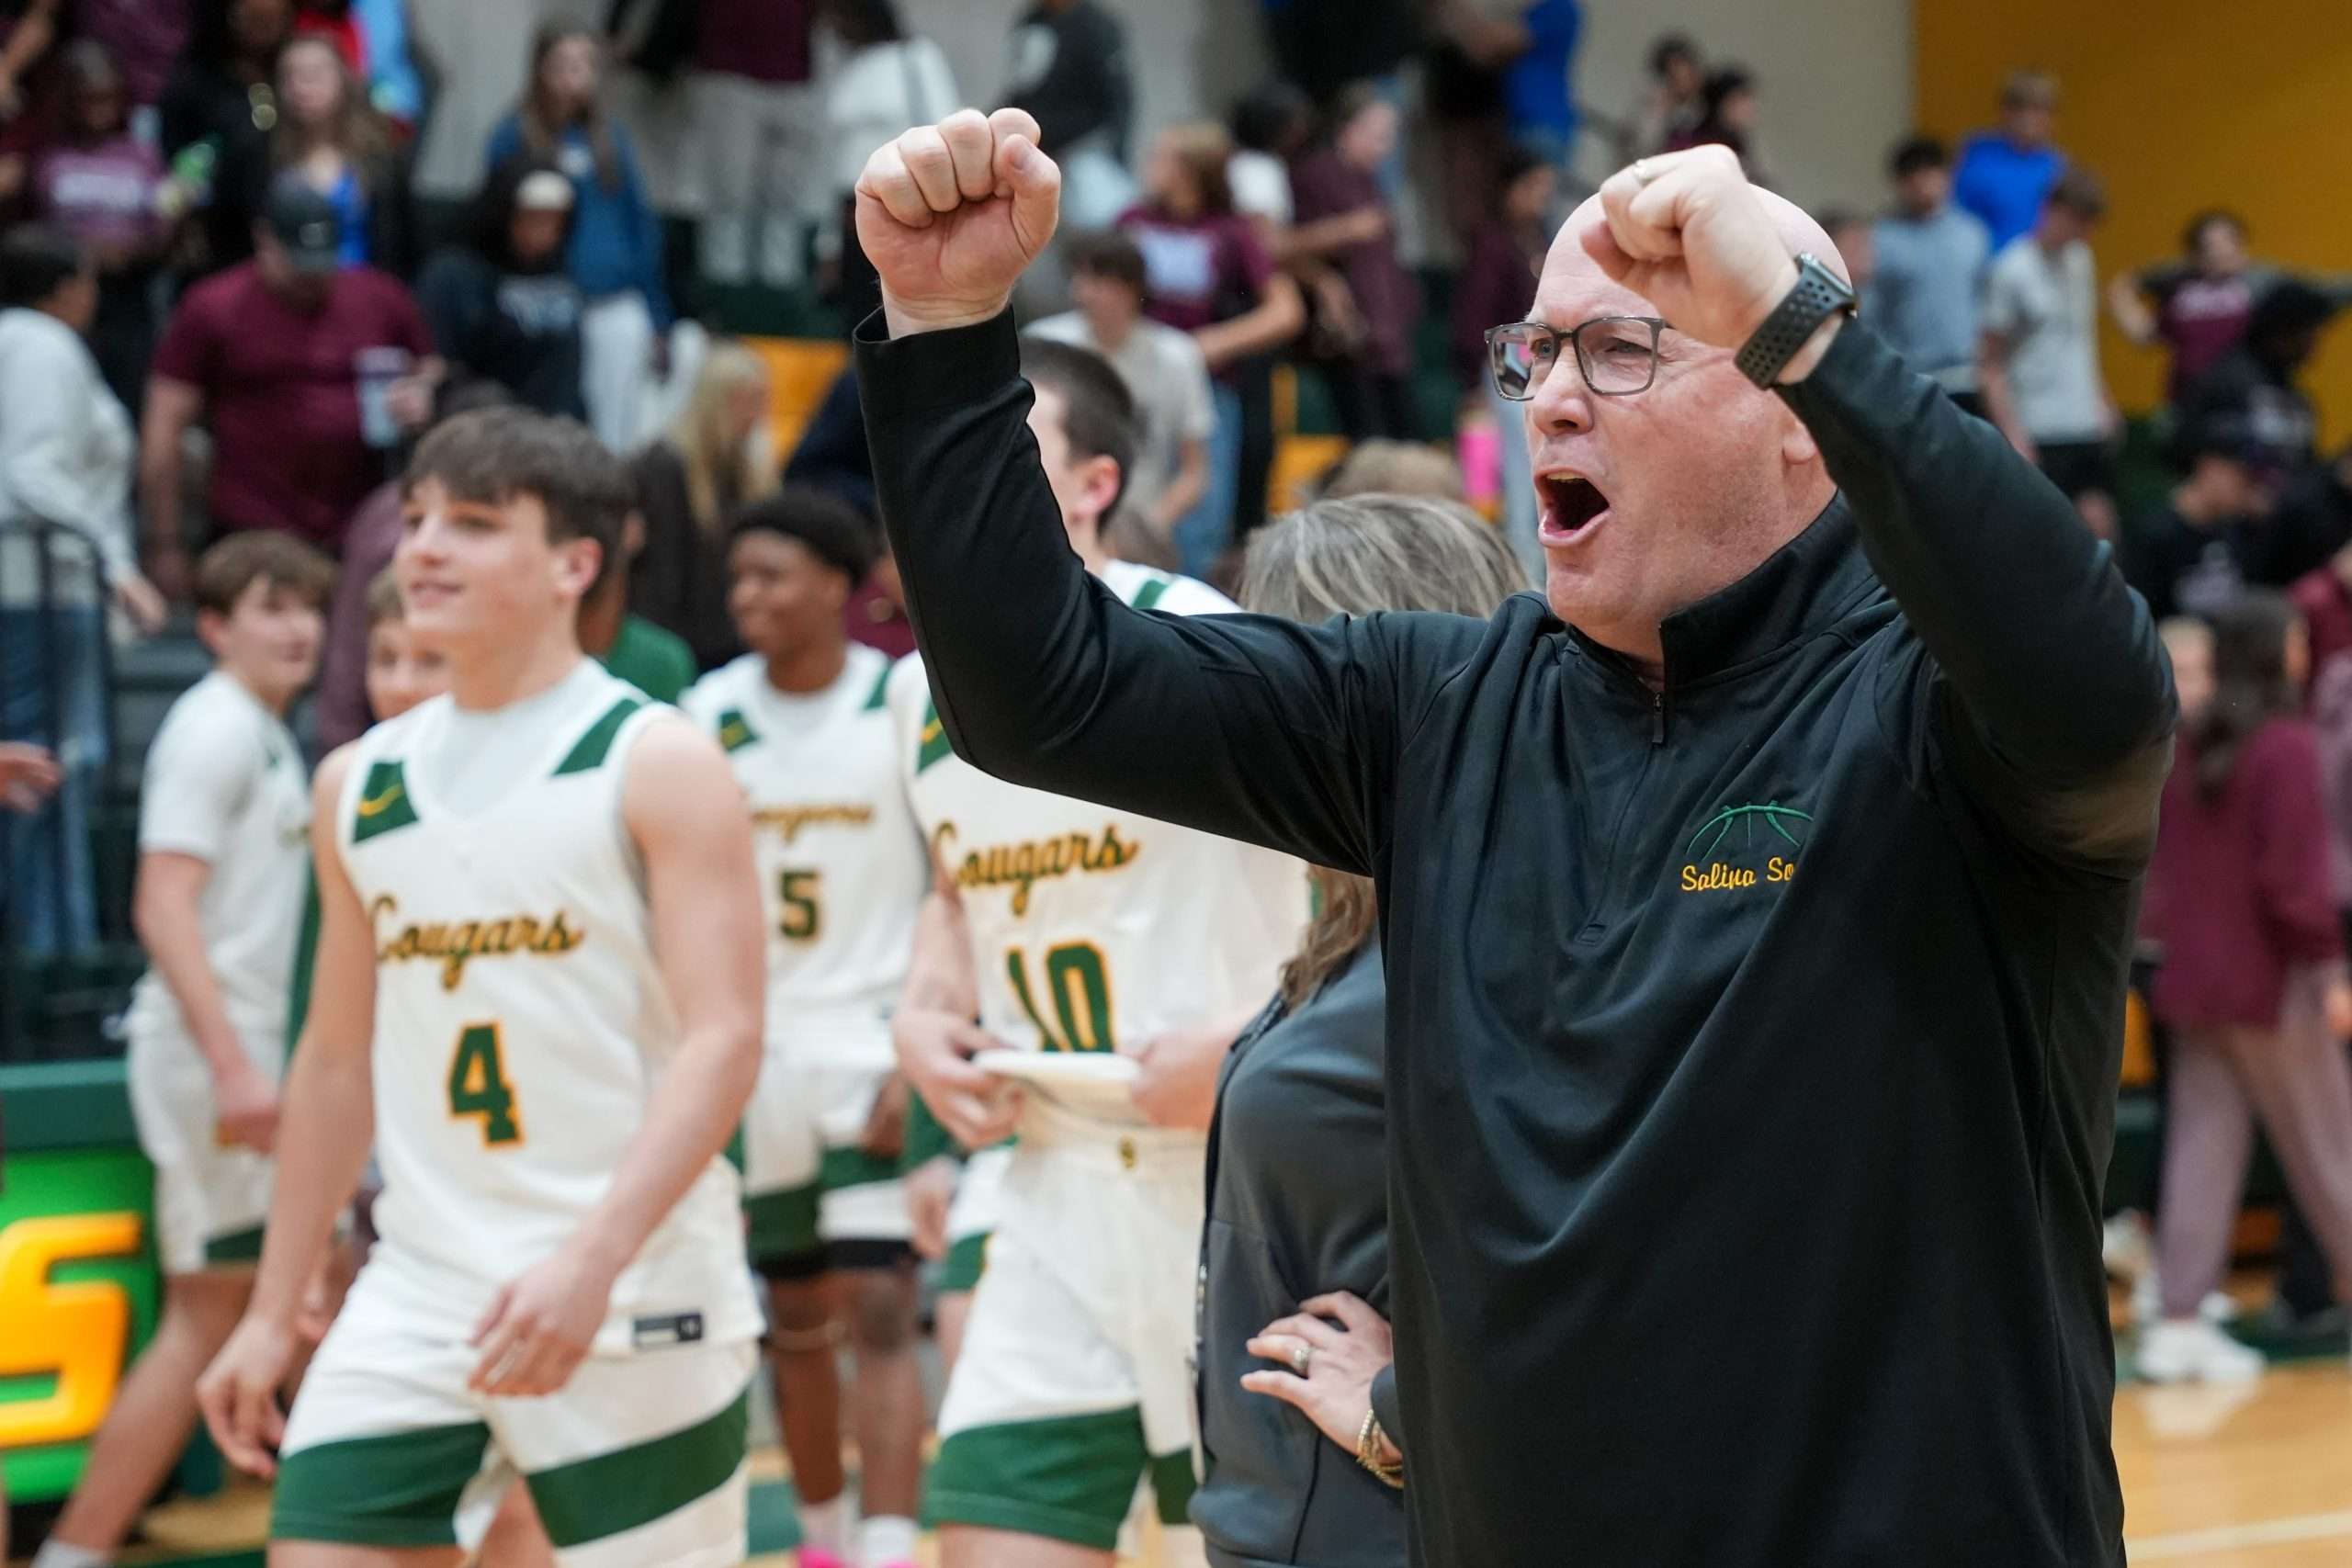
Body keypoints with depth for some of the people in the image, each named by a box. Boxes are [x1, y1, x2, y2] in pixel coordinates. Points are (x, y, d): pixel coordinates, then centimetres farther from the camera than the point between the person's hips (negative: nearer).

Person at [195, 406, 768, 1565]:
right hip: (417, 1291, 5)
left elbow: (723, 1042, -15)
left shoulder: (655, 763, -6)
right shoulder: (358, 784, 11)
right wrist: (271, 1316, 17)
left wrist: (591, 1263, -27)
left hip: (634, 1295, -5)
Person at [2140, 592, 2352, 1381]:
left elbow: (2161, 867, 13)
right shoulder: (2286, 745, -12)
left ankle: (2178, 1323, 1)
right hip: (2271, 984, -6)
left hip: (2193, 979, 6)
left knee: (2202, 1147, 5)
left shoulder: (2189, 748, 9)